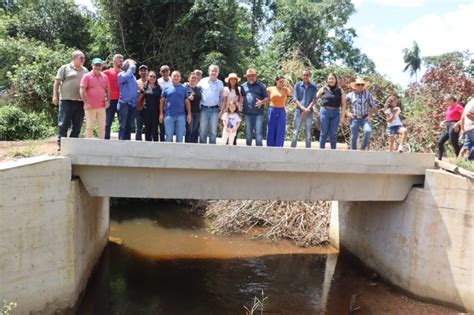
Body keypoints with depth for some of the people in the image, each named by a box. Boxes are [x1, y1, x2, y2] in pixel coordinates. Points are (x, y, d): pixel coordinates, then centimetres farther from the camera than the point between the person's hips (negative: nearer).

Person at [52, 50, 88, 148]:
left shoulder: (85, 70, 17)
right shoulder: (65, 68, 5)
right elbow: (57, 82, 2)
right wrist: (55, 95, -6)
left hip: (80, 101, 5)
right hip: (66, 100, -4)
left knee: (77, 125, 6)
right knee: (64, 123, -2)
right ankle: (61, 142, 4)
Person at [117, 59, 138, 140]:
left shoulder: (133, 76, 18)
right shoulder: (121, 75, -3)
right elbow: (126, 76, -27)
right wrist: (131, 67, -14)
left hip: (133, 104, 7)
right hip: (124, 103, -7)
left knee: (130, 126, 9)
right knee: (123, 126, -4)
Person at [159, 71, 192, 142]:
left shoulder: (184, 89, 9)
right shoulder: (166, 88, 7)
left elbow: (187, 102, 9)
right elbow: (162, 101, 7)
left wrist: (189, 114, 1)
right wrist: (161, 114, 0)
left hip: (181, 115, 1)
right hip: (169, 115, -1)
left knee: (180, 137, 4)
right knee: (168, 136, 3)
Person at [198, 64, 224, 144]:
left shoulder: (220, 83, 9)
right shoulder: (202, 81, 6)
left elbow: (222, 97, 15)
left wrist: (220, 108, 5)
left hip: (215, 109, 1)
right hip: (204, 108, 0)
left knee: (213, 131, 3)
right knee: (202, 131, 2)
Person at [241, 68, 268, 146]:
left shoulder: (261, 85, 5)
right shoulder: (243, 86, 12)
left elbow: (267, 98, 3)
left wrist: (262, 102, -17)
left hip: (258, 113, -2)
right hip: (247, 113, 2)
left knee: (258, 132, -4)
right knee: (248, 132, 9)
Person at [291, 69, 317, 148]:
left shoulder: (313, 87, 4)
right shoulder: (297, 85, 3)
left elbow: (314, 100, -1)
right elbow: (295, 99, -2)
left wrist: (307, 109, -15)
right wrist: (303, 108, -13)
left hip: (309, 112, 1)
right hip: (299, 111, -1)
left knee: (308, 133, 4)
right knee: (295, 132, -1)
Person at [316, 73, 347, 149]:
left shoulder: (340, 90, 6)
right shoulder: (323, 89, 3)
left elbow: (343, 104, 4)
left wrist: (342, 116, -2)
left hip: (335, 113, 1)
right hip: (324, 112, -1)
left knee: (333, 134, 3)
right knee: (324, 133, 3)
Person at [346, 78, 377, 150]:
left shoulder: (368, 94, 3)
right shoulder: (350, 95, 3)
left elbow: (374, 107, 8)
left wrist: (370, 115, -4)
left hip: (365, 119, -1)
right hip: (354, 119, 1)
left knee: (368, 131, -27)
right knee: (354, 137, 2)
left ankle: (363, 147, -7)